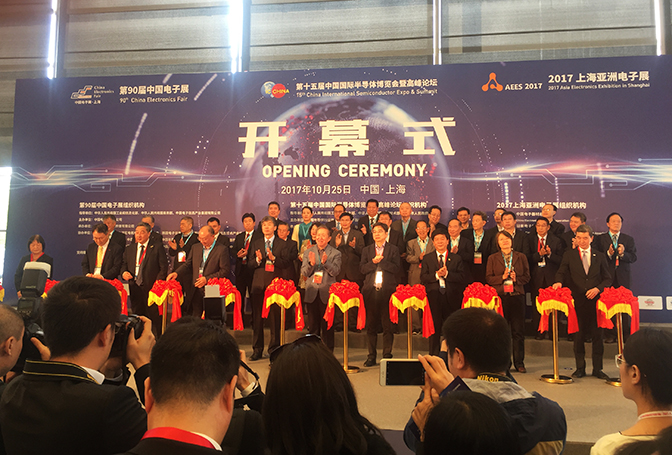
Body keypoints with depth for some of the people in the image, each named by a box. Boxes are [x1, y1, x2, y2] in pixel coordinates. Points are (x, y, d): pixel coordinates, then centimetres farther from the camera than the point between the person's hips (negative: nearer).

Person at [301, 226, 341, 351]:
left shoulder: (335, 253, 2)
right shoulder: (308, 252, 9)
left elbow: (336, 271, -9)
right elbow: (304, 272, 2)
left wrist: (325, 262, -24)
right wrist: (311, 264, -17)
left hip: (327, 293, -2)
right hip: (312, 292, 2)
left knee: (327, 325, 2)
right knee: (313, 325, 9)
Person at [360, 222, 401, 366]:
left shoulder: (393, 249, 8)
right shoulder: (366, 250, 15)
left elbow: (396, 269, -5)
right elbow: (362, 268, 4)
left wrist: (381, 261, -11)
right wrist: (373, 262, -11)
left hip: (387, 290, -2)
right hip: (371, 290, 2)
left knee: (388, 324, 0)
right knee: (371, 324, 4)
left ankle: (387, 355, 10)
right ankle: (371, 356, 12)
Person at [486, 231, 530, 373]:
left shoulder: (521, 257, 11)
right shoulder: (492, 258, 9)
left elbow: (527, 277, 9)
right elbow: (488, 278, 4)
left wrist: (516, 278, -9)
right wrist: (502, 277, -10)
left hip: (517, 296, 1)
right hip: (499, 297, 0)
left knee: (518, 331, 1)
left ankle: (519, 363, 11)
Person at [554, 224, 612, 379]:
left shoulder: (600, 256, 10)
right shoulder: (569, 255, 7)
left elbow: (607, 279, 11)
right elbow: (562, 272, -1)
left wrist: (597, 289, -7)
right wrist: (559, 282, -23)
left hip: (595, 301, 1)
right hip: (577, 301, -1)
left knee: (597, 335, 4)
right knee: (578, 335, 4)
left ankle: (597, 368, 17)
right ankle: (580, 368, 16)